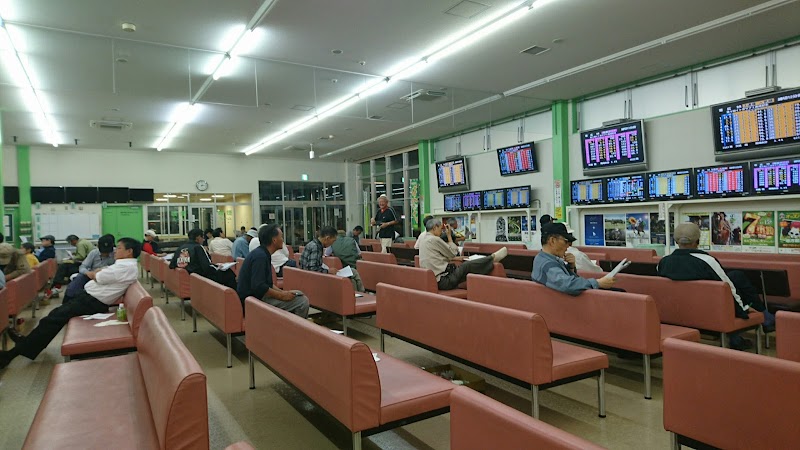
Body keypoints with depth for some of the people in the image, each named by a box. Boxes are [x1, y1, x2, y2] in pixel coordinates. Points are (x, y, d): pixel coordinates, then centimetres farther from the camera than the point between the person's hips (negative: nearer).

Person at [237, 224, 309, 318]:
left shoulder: (261, 253, 13)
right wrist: (281, 295, -17)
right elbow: (258, 286, -27)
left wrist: (283, 292, 6)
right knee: (302, 301, -18)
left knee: (298, 294, 13)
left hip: (257, 295, 11)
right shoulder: (260, 256, -19)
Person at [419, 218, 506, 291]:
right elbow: (453, 253, -4)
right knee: (468, 266, -2)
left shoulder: (424, 240, 14)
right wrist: (449, 235, 2)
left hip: (434, 280, 9)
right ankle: (493, 258, 15)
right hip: (444, 280, -9)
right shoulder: (434, 239, -14)